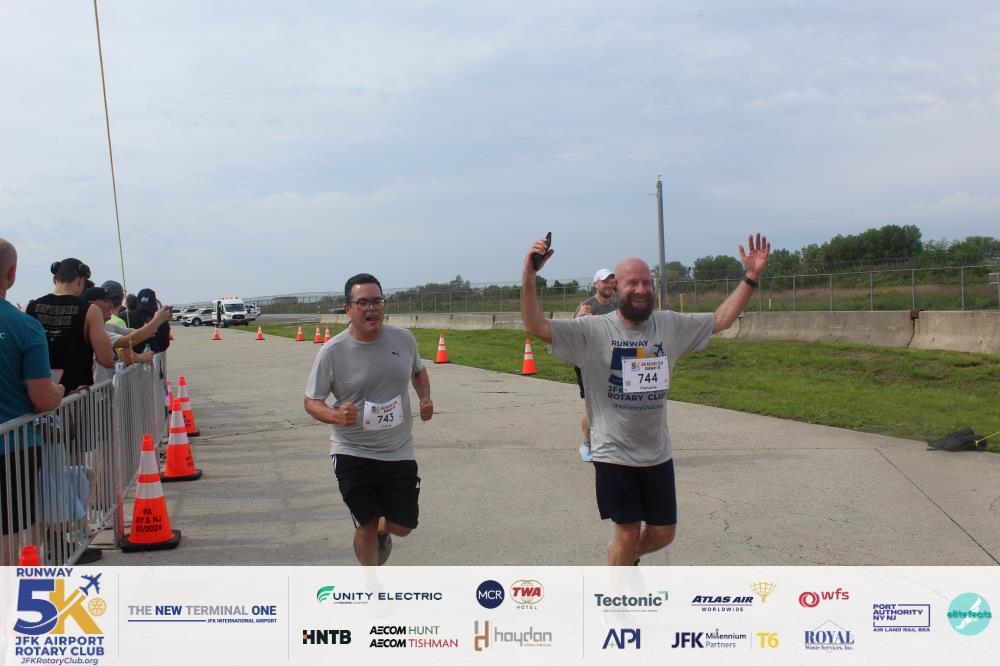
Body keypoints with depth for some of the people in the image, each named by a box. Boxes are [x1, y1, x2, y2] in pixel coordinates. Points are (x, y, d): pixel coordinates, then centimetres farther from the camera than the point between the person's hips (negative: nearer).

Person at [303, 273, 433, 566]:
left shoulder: (404, 339, -3)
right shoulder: (332, 351, -14)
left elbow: (418, 370, 18)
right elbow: (311, 401, -6)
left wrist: (425, 399, -2)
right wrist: (335, 416, -27)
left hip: (399, 451, 3)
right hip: (352, 454, -3)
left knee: (403, 526, 8)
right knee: (366, 526, 2)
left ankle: (382, 532, 46)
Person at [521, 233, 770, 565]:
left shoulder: (671, 325, 1)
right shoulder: (593, 331, -12)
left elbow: (721, 319, 11)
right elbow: (535, 326, -21)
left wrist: (752, 277, 3)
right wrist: (529, 276, -35)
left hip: (658, 454, 5)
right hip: (614, 454, -5)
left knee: (663, 532, 15)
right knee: (627, 532, 1)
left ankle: (628, 558, 47)